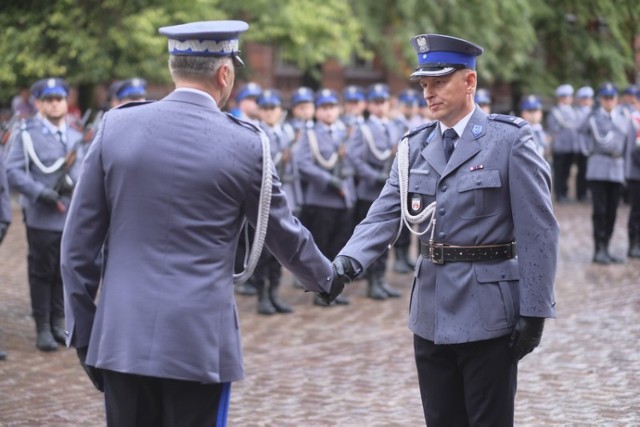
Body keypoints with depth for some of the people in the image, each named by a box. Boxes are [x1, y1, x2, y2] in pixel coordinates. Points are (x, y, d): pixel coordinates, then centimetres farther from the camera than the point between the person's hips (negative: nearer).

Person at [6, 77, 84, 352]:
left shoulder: (74, 136, 15)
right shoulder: (26, 134, -2)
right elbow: (13, 172, -9)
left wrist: (71, 181, -12)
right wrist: (42, 192, -19)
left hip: (71, 216, 4)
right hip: (41, 217, -4)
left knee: (64, 272, 8)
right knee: (41, 272, 0)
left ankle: (58, 323, 20)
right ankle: (42, 329, 7)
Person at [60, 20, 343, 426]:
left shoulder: (116, 126, 1)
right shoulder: (245, 143, -4)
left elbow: (78, 241, 4)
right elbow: (284, 233, 9)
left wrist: (82, 331, 12)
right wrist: (327, 278, 29)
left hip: (121, 337, 3)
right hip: (199, 342, -3)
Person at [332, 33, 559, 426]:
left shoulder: (510, 140, -8)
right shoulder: (415, 146, 7)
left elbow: (538, 231, -9)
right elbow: (384, 216, -2)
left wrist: (534, 312, -12)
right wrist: (347, 262, -21)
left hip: (488, 314, -5)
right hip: (432, 314, 5)